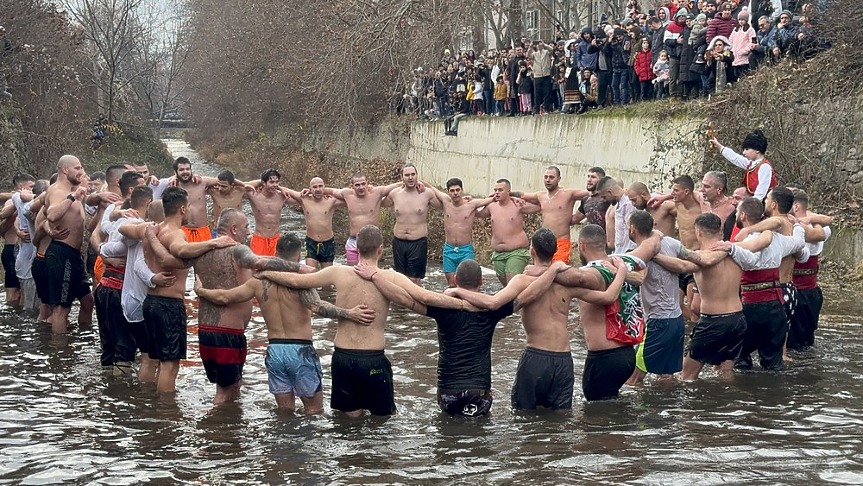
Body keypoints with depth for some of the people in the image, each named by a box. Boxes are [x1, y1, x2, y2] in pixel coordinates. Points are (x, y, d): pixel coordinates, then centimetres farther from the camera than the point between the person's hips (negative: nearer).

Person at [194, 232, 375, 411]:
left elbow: (224, 297, 6)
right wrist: (349, 314, -39)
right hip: (301, 351, -5)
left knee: (284, 412, 15)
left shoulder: (259, 281, 1)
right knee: (314, 411, 7)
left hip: (274, 351, 5)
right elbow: (316, 306, -31)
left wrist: (200, 290, 24)